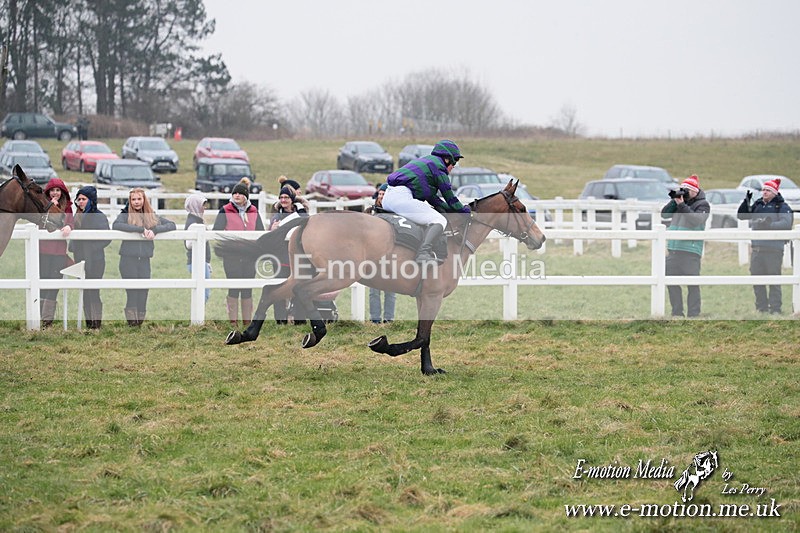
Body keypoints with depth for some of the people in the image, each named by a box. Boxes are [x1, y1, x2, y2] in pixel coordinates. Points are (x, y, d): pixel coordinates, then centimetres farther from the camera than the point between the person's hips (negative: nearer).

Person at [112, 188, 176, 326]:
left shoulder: (151, 216, 12)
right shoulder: (125, 215, 3)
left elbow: (172, 225, 6)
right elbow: (115, 225, -18)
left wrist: (154, 230, -13)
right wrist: (140, 229, -22)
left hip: (144, 260, 3)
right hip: (128, 259, -3)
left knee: (143, 294, 2)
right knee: (132, 293, -8)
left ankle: (139, 324, 8)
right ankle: (132, 324, -5)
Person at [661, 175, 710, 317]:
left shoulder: (702, 204, -2)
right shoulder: (680, 199, 14)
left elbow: (695, 220, -17)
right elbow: (664, 214, 10)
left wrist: (682, 205, -19)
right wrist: (674, 201, -3)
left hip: (691, 250, -6)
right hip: (673, 249, 6)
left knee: (692, 284, -6)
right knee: (671, 282, 10)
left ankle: (693, 314, -3)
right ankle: (677, 312, 18)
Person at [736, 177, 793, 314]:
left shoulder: (782, 206, 0)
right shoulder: (757, 205, 17)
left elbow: (786, 223, -14)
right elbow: (741, 216, 19)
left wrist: (769, 224, -25)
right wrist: (746, 202, 4)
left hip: (774, 248, -6)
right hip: (757, 246, 6)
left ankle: (775, 308, -2)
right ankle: (761, 307, 15)